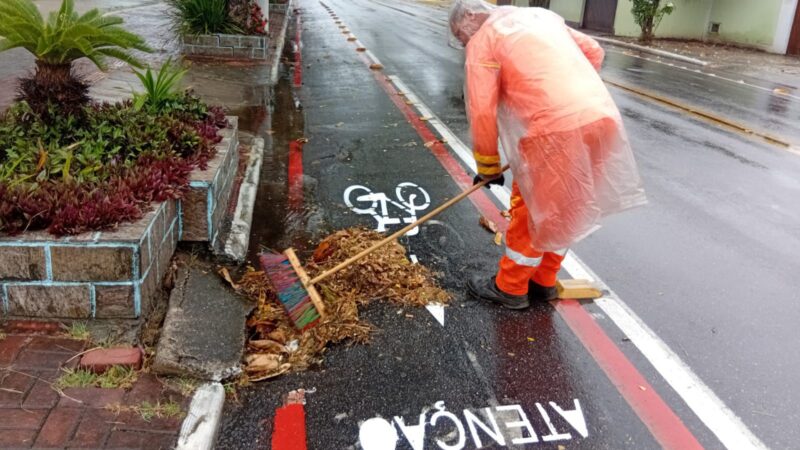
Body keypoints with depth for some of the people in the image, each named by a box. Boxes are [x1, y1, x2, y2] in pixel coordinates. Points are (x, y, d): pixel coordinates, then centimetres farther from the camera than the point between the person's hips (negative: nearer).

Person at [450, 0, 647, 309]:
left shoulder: (482, 40, 5)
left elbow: (482, 112, -2)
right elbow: (593, 52, 26)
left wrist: (487, 166, 8)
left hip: (556, 131, -7)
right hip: (603, 118, 8)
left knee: (531, 211, 10)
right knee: (561, 210, 21)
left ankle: (510, 288, 24)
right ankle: (544, 282, 36)